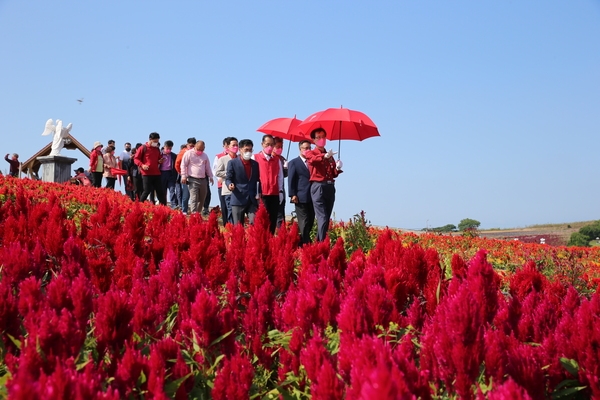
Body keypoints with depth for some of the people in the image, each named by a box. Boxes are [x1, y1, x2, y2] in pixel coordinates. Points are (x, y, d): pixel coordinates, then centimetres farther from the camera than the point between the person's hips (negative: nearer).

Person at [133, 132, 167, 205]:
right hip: (146, 173, -5)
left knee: (160, 191, 3)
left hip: (156, 173, 5)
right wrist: (142, 165, -17)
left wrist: (160, 161, 6)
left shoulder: (157, 149, 15)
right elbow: (136, 159, -1)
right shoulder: (143, 148, -1)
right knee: (147, 191, -6)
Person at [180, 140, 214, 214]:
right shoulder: (188, 153, -3)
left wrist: (210, 177, 16)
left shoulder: (205, 156, 15)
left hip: (203, 180, 6)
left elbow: (208, 167, 22)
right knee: (194, 198, -15)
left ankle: (198, 213, 21)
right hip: (193, 180, -6)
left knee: (202, 199, 10)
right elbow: (183, 165, -6)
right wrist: (184, 176, -13)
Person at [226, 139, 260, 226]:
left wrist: (258, 194, 4)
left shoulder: (255, 164, 12)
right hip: (238, 199, -3)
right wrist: (230, 185, -22)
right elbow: (228, 179, 0)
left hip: (253, 200, 3)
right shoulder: (232, 163, 0)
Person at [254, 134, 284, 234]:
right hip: (262, 194, -4)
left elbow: (280, 176, 13)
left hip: (275, 194, 4)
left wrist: (280, 191, 7)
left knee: (273, 220, 4)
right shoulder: (255, 158, 3)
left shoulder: (277, 159, 14)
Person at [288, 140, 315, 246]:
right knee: (304, 223, -5)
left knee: (310, 222, 6)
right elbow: (291, 180, -3)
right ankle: (306, 244, -2)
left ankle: (301, 243, 15)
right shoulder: (294, 162, 3)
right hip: (301, 197, -6)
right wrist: (293, 195, -13)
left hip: (312, 197, 6)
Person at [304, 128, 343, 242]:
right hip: (318, 187, -6)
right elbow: (313, 159, -21)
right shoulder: (310, 153, 5)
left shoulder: (329, 155, 22)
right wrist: (324, 156, -40)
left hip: (330, 187, 6)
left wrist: (338, 168, -2)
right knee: (322, 218, -13)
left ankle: (319, 242, 16)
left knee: (327, 218, 8)